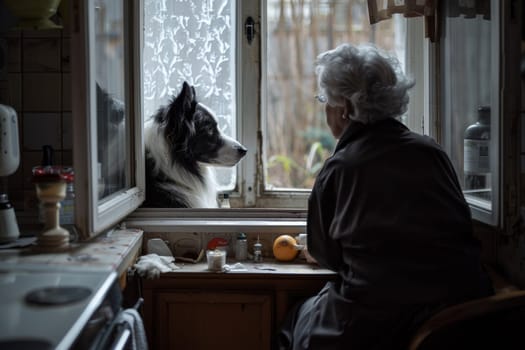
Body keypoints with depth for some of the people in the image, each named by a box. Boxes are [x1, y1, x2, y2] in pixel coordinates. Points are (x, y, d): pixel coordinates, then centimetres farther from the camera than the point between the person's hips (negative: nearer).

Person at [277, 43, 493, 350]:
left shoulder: (338, 169, -8)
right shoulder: (432, 151, 3)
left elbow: (324, 254, 4)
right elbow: (456, 232, 14)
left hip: (375, 325, -5)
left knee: (299, 322, 22)